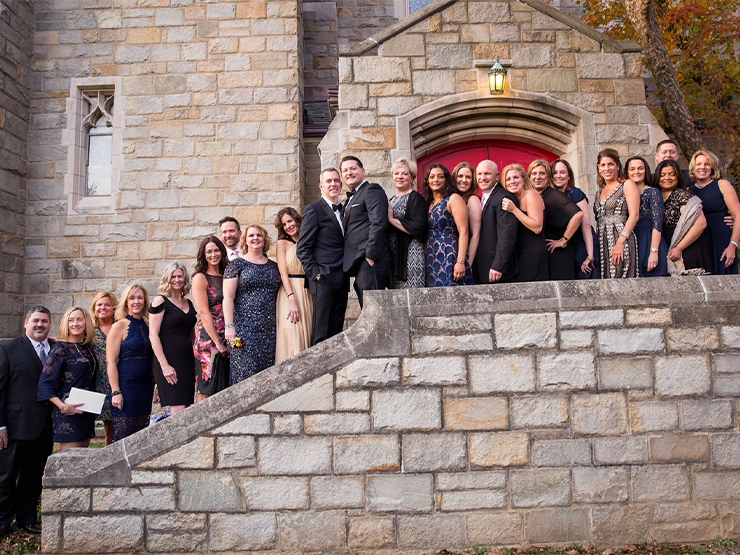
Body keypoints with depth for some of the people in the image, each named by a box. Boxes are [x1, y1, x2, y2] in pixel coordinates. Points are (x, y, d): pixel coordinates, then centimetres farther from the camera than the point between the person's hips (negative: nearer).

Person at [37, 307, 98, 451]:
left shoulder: (88, 347, 10)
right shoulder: (60, 348, -7)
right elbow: (45, 383, -12)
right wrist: (63, 406, -21)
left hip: (87, 411, 7)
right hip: (69, 412, -6)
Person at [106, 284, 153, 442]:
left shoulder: (147, 325, 12)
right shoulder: (120, 326, -4)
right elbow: (111, 361, -9)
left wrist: (154, 386, 10)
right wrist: (116, 392, -15)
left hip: (146, 386, 6)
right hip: (126, 386, -6)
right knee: (124, 434, -5)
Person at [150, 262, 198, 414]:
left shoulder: (189, 303, 16)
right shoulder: (160, 301, -3)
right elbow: (153, 335, -10)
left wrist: (196, 360, 13)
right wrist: (164, 366, -16)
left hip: (187, 360, 7)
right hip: (170, 360, -6)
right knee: (178, 410, -13)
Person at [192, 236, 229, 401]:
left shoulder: (225, 276, 15)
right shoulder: (200, 278, -2)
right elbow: (204, 313, -9)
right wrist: (218, 342, -14)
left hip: (226, 339, 6)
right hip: (208, 339, -6)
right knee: (206, 391, -5)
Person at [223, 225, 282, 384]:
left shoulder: (274, 266, 15)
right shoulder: (237, 265, 4)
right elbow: (228, 297, -3)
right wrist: (229, 326, -12)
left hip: (270, 329, 4)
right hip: (245, 328, -4)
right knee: (246, 374, -9)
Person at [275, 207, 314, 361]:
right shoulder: (282, 243, 2)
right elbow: (283, 273, -6)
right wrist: (292, 300, -17)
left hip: (308, 293, 4)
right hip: (290, 293, -4)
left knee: (306, 337, 3)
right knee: (293, 339, -9)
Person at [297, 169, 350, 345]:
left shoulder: (344, 211, 19)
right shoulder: (313, 210, 0)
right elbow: (302, 249, -6)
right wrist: (316, 273, -14)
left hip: (341, 281, 7)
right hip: (324, 280, -7)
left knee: (336, 331, 7)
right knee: (321, 333, -9)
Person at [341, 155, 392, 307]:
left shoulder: (372, 190, -2)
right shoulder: (351, 198, 25)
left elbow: (378, 224, -14)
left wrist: (370, 256, -19)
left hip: (370, 262, -9)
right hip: (359, 265, 9)